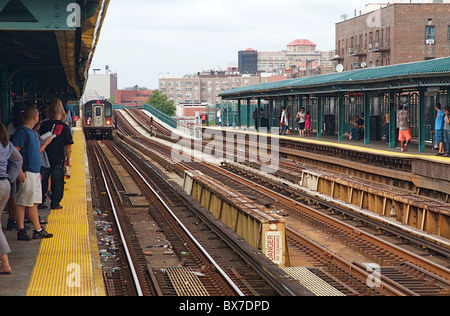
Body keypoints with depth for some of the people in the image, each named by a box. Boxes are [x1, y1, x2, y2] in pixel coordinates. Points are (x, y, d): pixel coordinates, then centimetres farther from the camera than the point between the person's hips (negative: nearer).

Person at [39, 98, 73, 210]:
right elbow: (68, 145, -7)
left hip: (45, 158, 3)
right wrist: (68, 159, 2)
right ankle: (55, 203, 10)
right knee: (57, 181, 8)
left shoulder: (44, 125, -2)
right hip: (58, 159, -3)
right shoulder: (64, 127, -9)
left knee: (43, 180, 14)